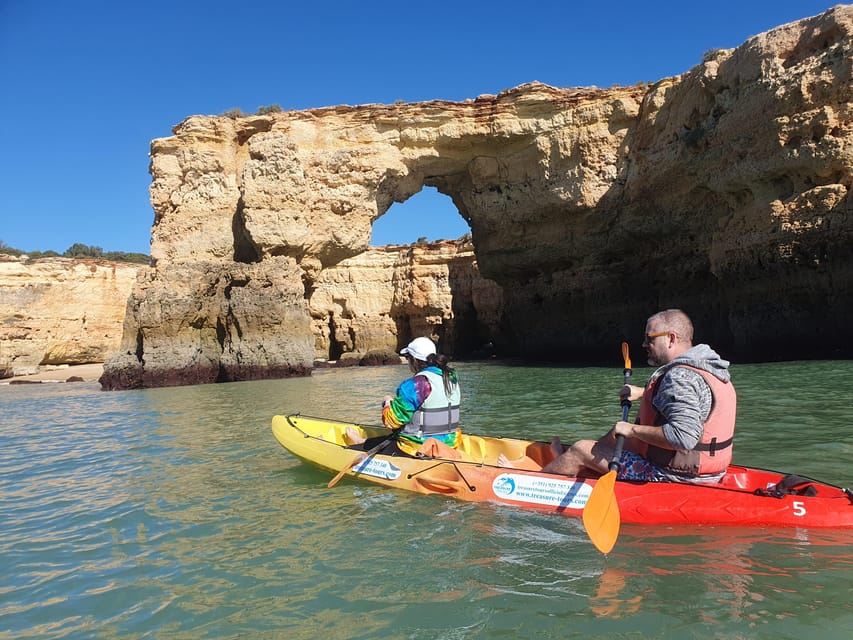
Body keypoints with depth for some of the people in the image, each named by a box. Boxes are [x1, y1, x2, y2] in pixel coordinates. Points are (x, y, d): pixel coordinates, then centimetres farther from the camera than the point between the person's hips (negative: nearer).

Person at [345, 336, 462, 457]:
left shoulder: (415, 384, -20)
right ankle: (363, 442, 49)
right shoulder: (452, 378, 4)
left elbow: (392, 420, -15)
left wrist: (388, 403, 7)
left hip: (419, 449, -8)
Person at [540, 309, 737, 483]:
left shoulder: (680, 376, -24)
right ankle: (568, 462, 48)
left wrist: (633, 429, -23)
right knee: (618, 434, 28)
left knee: (580, 450, 1)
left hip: (669, 475, -10)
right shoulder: (709, 366, 8)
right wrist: (643, 393, 24)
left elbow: (684, 436, -35)